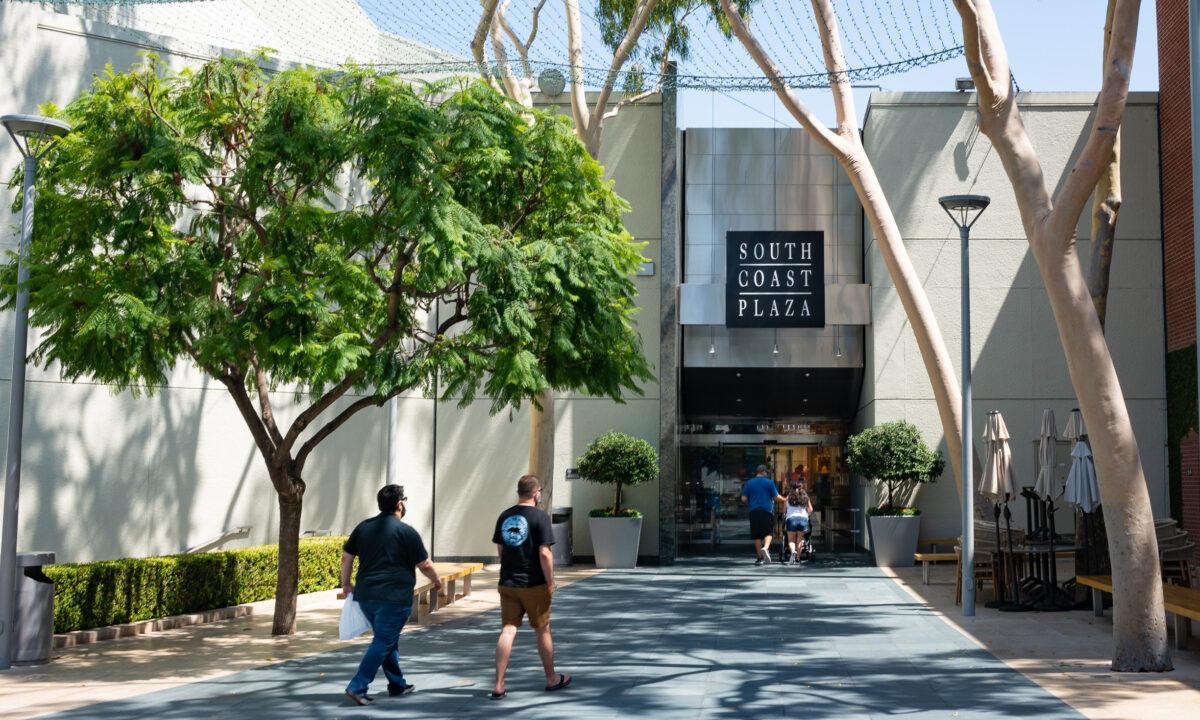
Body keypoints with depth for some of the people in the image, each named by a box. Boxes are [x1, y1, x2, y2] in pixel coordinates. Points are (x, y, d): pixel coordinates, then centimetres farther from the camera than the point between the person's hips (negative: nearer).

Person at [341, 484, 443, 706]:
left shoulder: (364, 527, 10)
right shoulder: (407, 532, -8)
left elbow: (346, 556, 12)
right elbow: (424, 565, -4)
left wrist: (346, 583, 21)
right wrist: (436, 580, 13)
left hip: (365, 595, 7)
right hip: (394, 597, -7)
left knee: (388, 640, 19)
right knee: (383, 643, -3)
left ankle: (397, 685, 27)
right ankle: (357, 687, -10)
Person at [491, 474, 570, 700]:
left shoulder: (504, 516, 6)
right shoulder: (540, 516, -12)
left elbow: (500, 550, 13)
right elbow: (544, 554, -17)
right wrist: (550, 582, -9)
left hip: (507, 583, 4)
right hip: (534, 584, -4)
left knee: (508, 631, 3)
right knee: (542, 631, 11)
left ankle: (499, 685, -4)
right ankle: (552, 679, 26)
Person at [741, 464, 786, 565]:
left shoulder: (749, 483, 6)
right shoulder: (769, 482, 0)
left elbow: (744, 499, 4)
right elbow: (776, 497, 1)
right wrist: (784, 499, 20)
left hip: (754, 511, 2)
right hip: (766, 510, -2)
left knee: (757, 535, 7)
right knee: (768, 532, 3)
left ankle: (759, 558, 9)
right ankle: (765, 548, -26)